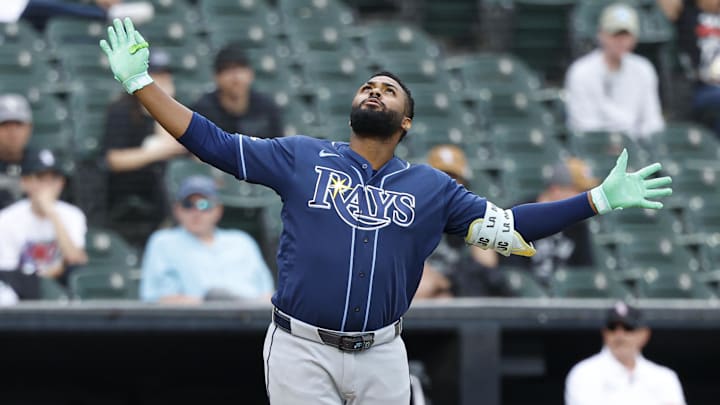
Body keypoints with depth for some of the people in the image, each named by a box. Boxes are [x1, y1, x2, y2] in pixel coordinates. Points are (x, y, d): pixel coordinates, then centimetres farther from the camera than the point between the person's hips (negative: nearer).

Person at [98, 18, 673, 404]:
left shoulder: (430, 187, 10)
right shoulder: (301, 158, 5)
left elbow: (508, 229, 9)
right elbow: (212, 142, 3)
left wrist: (600, 200, 3)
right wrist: (139, 81, -5)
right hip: (301, 353, -2)